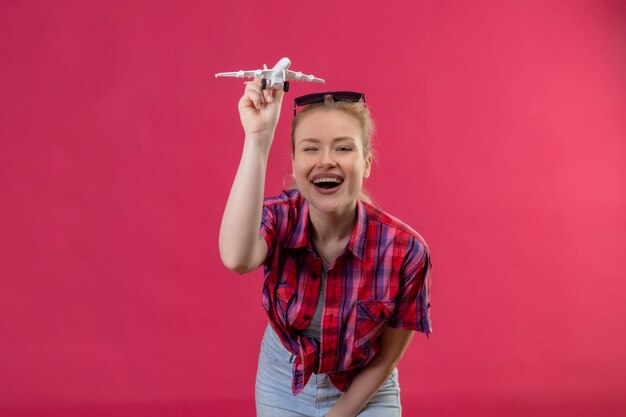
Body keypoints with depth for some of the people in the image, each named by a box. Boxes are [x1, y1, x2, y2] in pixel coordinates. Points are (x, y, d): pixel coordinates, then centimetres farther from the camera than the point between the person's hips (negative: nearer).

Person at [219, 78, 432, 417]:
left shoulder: (405, 249, -26)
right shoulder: (279, 218, -23)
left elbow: (387, 357, -13)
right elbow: (237, 259, -47)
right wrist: (257, 138, -48)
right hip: (283, 384, 2)